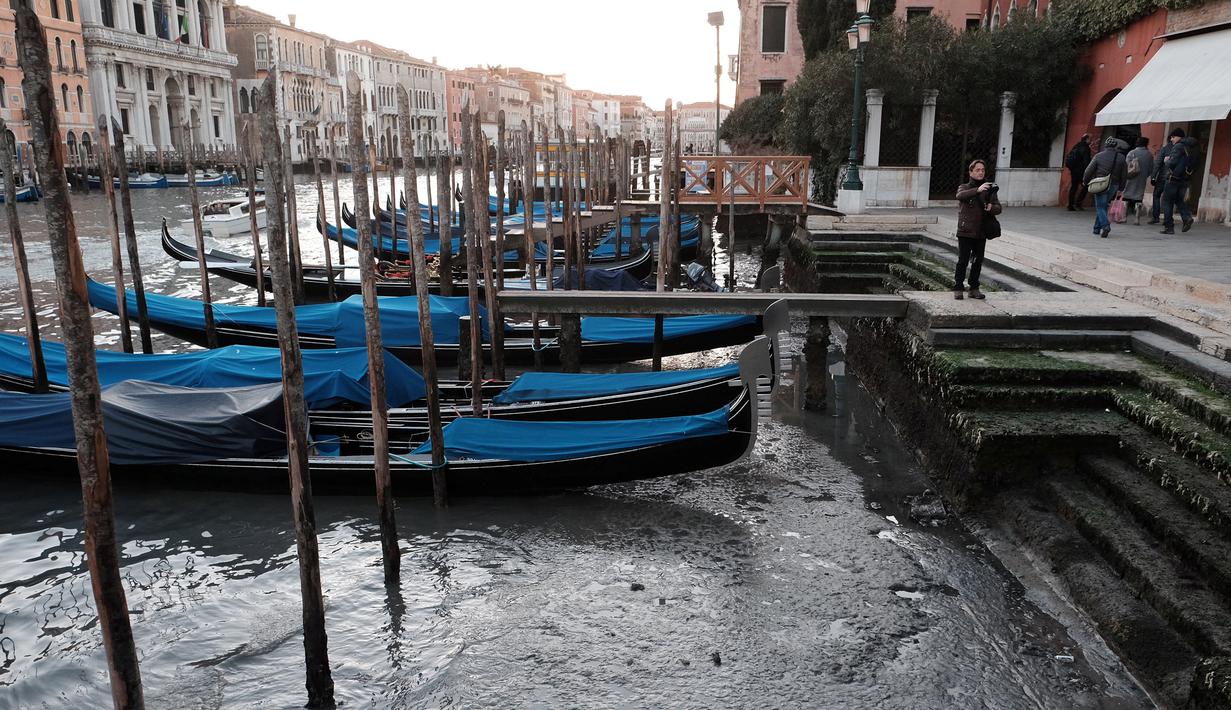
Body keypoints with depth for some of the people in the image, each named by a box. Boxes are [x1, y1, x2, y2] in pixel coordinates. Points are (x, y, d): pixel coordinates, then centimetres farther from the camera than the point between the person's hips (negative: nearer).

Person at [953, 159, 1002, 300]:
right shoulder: (964, 188, 2)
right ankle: (958, 288, 4)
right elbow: (960, 196, -23)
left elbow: (998, 208, 6)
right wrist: (977, 190, -38)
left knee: (978, 262, 8)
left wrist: (991, 207, -19)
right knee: (962, 261, -4)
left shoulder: (989, 189, 11)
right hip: (965, 231, -3)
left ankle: (974, 289, 17)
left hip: (981, 233, 3)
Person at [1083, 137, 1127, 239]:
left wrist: (1085, 181, 10)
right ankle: (1097, 228, 20)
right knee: (1103, 206, 16)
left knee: (1100, 207, 0)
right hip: (1113, 186, 3)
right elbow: (1124, 175, 6)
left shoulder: (1098, 156, -6)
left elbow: (1088, 171, -6)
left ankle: (1105, 225, -22)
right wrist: (1121, 187, 16)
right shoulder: (1121, 157, 2)